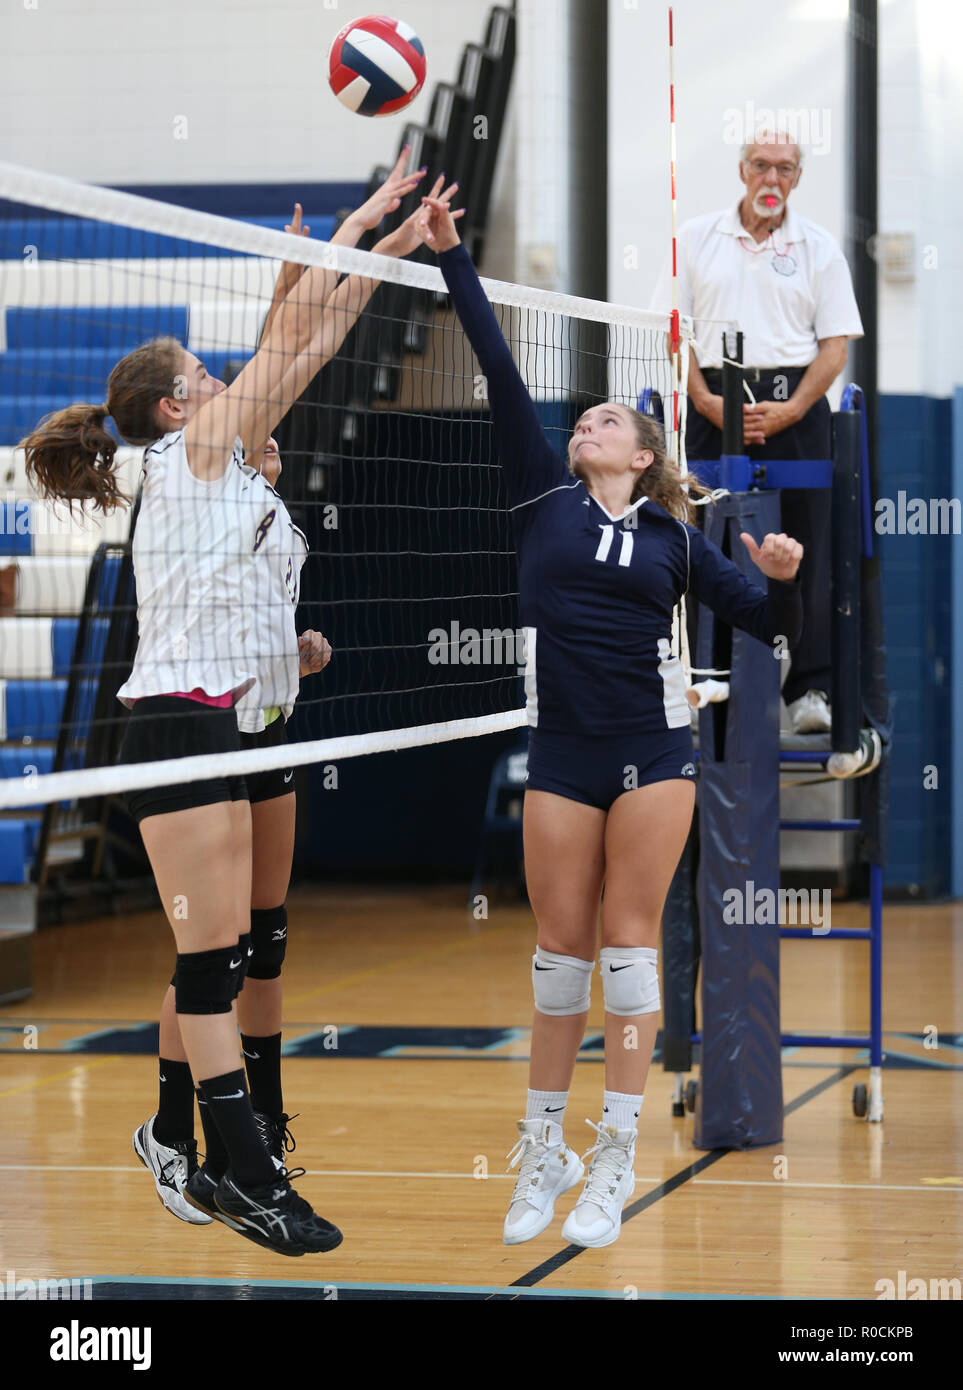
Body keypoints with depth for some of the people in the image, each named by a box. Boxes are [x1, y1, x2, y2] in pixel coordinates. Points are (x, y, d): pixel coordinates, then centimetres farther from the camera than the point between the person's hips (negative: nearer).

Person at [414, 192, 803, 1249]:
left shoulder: (672, 536, 8)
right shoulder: (544, 498, 9)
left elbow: (770, 623, 9)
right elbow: (501, 375, 2)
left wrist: (786, 576, -13)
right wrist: (452, 259, -3)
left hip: (653, 749, -1)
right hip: (561, 752, 1)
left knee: (628, 936, -2)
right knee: (560, 943, 3)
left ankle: (613, 1160, 1)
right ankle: (543, 1149, 13)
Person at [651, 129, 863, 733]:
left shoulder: (819, 247, 8)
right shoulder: (697, 237, 10)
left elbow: (835, 344, 4)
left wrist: (789, 410, -10)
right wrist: (708, 402, -6)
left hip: (794, 405, -1)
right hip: (714, 404, 1)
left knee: (804, 550, -5)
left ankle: (811, 690, -6)